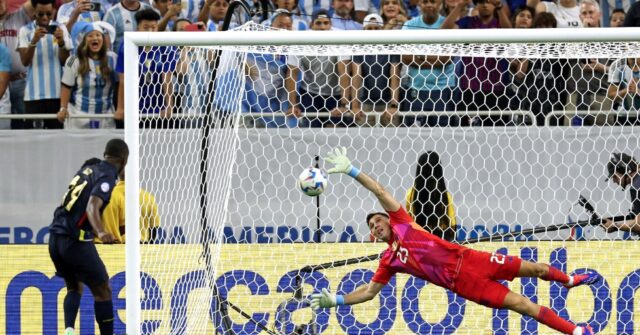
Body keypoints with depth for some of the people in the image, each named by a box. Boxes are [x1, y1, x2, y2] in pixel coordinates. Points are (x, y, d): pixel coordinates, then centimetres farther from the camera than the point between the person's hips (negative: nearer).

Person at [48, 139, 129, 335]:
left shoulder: (88, 168, 16)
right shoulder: (107, 176, -8)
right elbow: (92, 207, -25)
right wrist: (100, 232, -39)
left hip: (55, 238, 8)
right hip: (76, 240, -8)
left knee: (74, 287, 19)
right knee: (102, 290, 4)